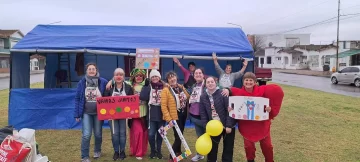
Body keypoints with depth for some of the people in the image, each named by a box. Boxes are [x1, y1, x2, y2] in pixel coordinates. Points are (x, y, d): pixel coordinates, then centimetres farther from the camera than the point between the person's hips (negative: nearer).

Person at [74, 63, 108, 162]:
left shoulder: (103, 82, -6)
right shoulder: (82, 82, -2)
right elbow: (77, 99, 0)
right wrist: (77, 114, -2)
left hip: (99, 112, 0)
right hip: (86, 112, 0)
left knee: (98, 134, 13)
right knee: (86, 135, -7)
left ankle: (97, 150, 38)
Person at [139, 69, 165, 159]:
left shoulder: (164, 87, 2)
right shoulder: (148, 87, 1)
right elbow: (142, 97, -15)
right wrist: (146, 85, -14)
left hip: (162, 114, 1)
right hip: (152, 114, -1)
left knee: (160, 134, 10)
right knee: (151, 134, -2)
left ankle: (159, 151, 28)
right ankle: (153, 151, 21)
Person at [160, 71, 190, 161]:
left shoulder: (181, 87, 4)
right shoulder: (166, 90, -15)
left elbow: (187, 98, 14)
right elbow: (163, 106, -18)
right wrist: (169, 119, -21)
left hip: (183, 115, 6)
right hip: (175, 116, -6)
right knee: (178, 136, -6)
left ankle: (178, 152, 40)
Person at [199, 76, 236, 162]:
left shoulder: (223, 94, -14)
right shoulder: (203, 97, 0)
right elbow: (203, 113, 2)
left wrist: (229, 125, -19)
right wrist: (206, 127, -5)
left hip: (227, 126, -3)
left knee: (228, 148, 9)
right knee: (212, 147, 13)